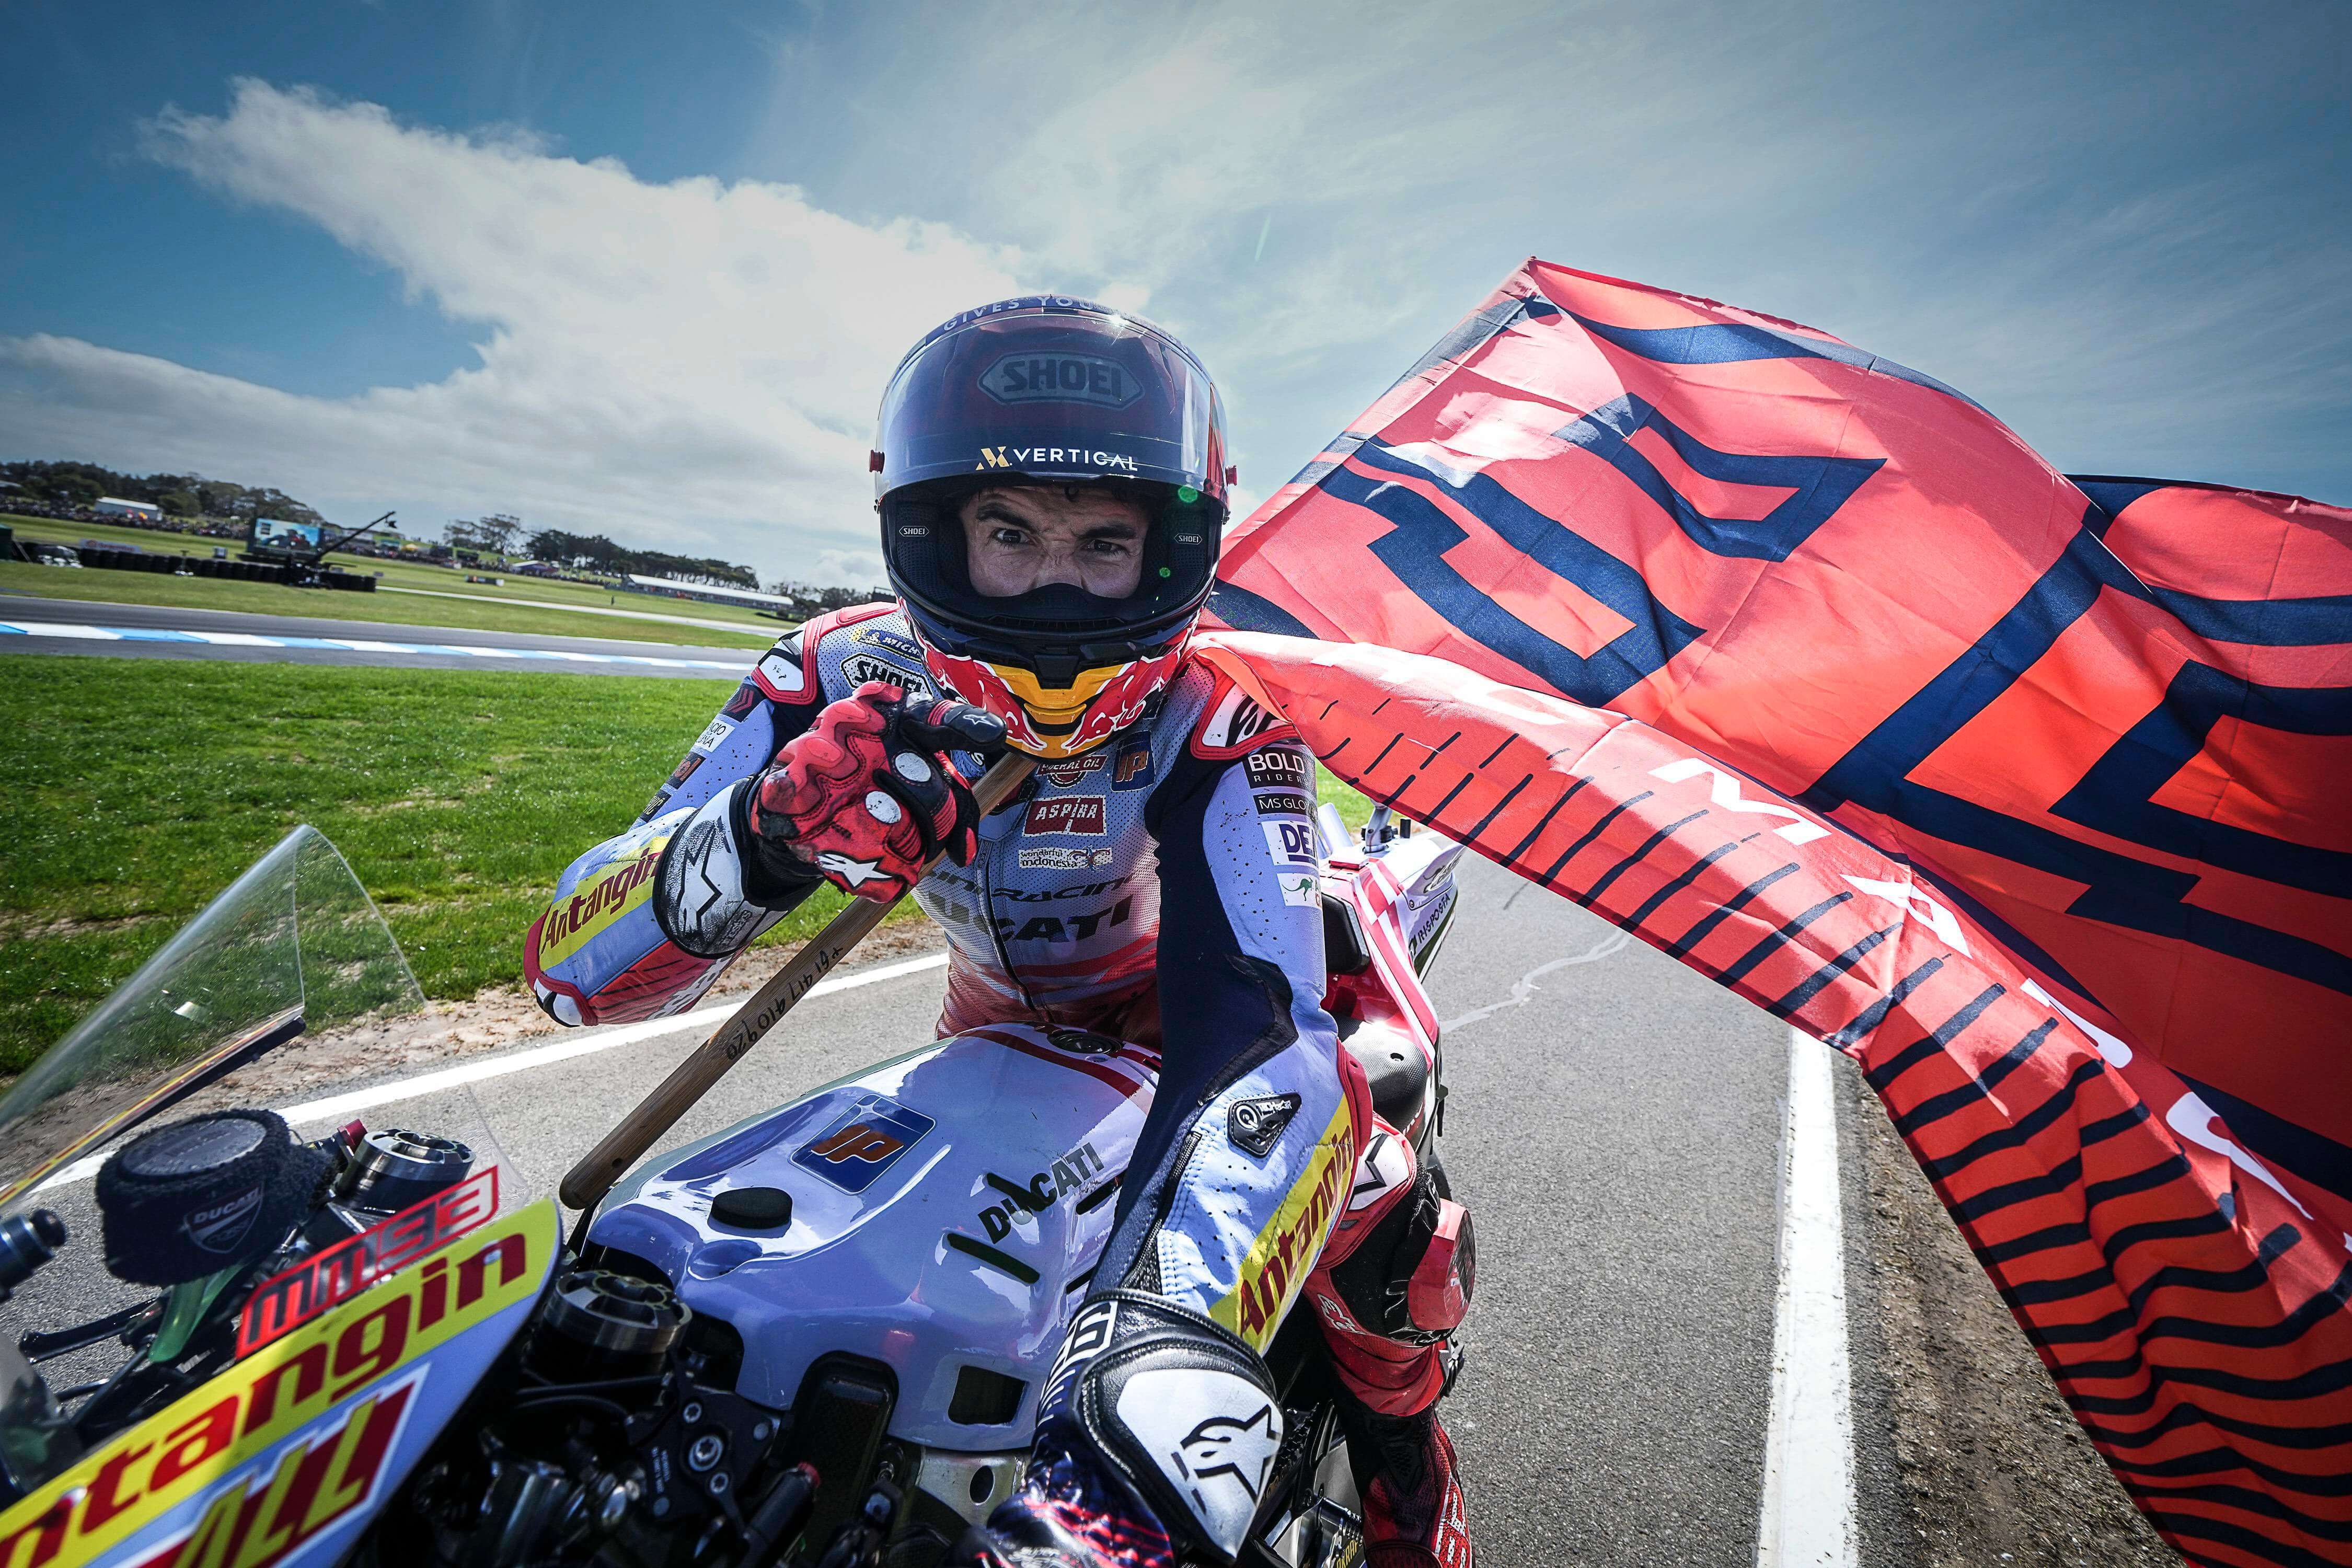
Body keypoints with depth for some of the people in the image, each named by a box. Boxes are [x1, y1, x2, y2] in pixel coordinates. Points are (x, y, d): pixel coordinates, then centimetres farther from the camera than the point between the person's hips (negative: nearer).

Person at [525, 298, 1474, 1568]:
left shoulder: (1214, 717, -33)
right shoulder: (846, 680, -25)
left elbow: (1265, 1021, -47)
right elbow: (573, 968, -29)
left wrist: (1158, 1370, -62)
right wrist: (758, 843, -51)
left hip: (1186, 981, -2)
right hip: (1001, 1013, 3)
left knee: (1356, 1176, -21)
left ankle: (1403, 1459, 14)